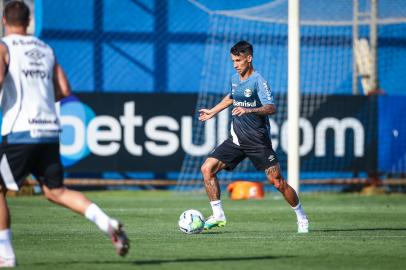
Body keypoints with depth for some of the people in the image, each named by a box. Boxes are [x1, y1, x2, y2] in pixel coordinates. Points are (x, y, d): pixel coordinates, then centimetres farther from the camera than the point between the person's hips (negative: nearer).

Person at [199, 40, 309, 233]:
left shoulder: (258, 81, -15)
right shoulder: (234, 79, 8)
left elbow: (271, 108, -28)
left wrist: (249, 110, -43)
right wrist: (212, 111, 36)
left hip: (258, 141, -7)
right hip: (236, 140, 7)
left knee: (276, 181, -8)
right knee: (207, 168, -7)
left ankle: (301, 217, 12)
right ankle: (218, 215, 1)